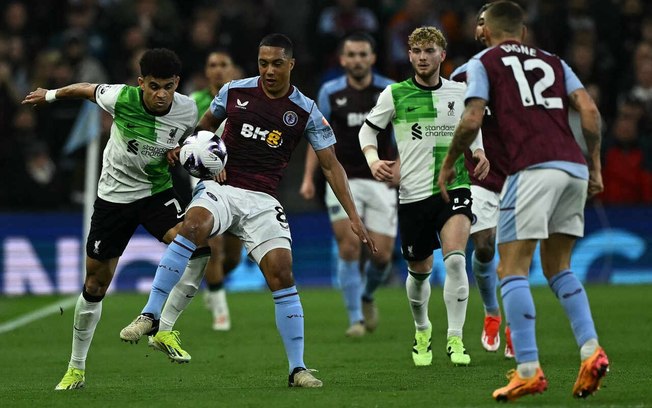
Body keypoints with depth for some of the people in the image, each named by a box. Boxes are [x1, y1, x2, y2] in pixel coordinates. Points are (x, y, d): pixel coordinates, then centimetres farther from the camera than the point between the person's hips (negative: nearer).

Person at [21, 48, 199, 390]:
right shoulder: (121, 98, -20)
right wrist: (50, 94, 17)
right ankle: (76, 369, 23)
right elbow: (85, 89, 1)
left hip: (157, 191, 1)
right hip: (114, 193, -1)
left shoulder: (187, 110, -14)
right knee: (95, 286, 6)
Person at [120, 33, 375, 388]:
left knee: (282, 272, -13)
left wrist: (353, 216, -2)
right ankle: (150, 317, -35)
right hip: (222, 188, -1)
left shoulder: (306, 112, 0)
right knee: (193, 224, -33)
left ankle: (298, 369, -2)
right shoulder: (234, 92, 2)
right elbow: (206, 123, 21)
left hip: (262, 201, 1)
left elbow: (330, 165, 3)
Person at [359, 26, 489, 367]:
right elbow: (368, 129, 11)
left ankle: (455, 339, -16)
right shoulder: (394, 95, 0)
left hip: (454, 188, 0)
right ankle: (422, 330, 39)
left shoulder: (460, 92, 5)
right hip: (413, 194, 0)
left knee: (455, 260, -21)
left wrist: (479, 153, 3)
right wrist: (373, 159, -8)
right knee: (419, 271, 10)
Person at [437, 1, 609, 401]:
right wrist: (595, 164, 17)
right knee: (558, 267, 18)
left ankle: (529, 370, -11)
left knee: (513, 268, -2)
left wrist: (448, 165, 12)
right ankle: (591, 350, 1)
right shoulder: (553, 62, 23)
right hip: (575, 167, 6)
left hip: (533, 169, -5)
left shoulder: (485, 62, 10)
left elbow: (472, 120, -1)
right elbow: (589, 110, 11)